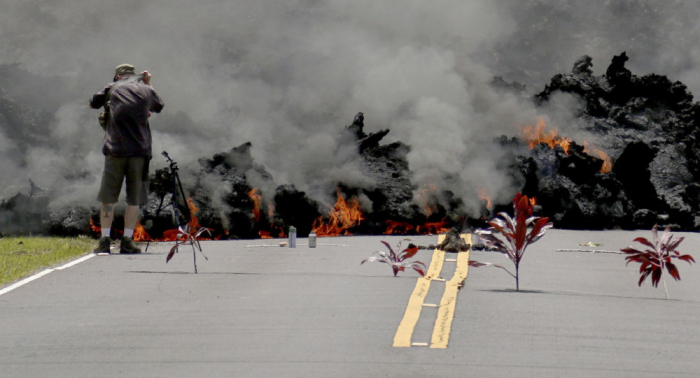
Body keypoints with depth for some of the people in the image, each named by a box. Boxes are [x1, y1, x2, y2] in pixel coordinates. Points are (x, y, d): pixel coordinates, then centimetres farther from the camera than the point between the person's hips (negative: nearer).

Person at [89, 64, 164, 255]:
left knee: (108, 199, 5)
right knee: (134, 200, 6)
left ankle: (105, 240, 0)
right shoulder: (146, 90, 10)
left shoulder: (112, 88, 6)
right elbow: (159, 106, 30)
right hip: (139, 152, 1)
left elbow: (93, 103, 20)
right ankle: (127, 242, 4)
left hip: (115, 151, -1)